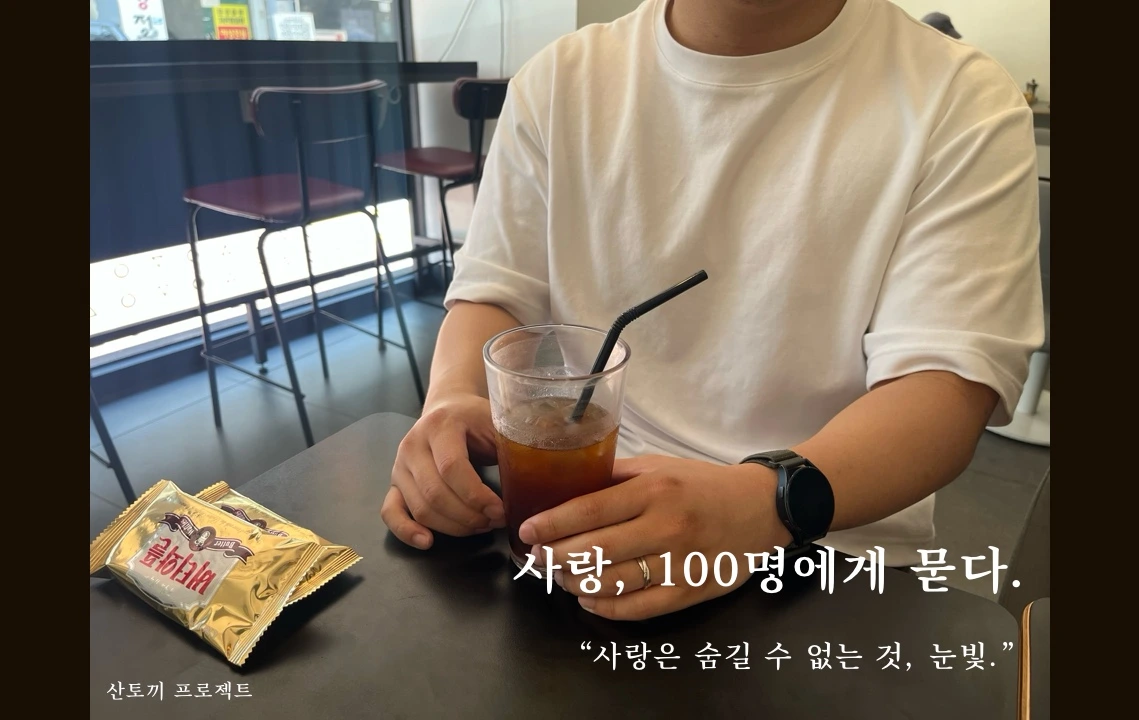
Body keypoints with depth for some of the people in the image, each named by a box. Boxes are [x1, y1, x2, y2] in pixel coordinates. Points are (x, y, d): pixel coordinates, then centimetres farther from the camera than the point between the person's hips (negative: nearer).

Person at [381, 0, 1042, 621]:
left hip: (829, 541, -1)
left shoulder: (964, 103, -6)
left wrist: (765, 502, -33)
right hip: (582, 515, 3)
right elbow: (495, 294, 5)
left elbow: (946, 384, -14)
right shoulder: (561, 81, 4)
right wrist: (454, 399, -17)